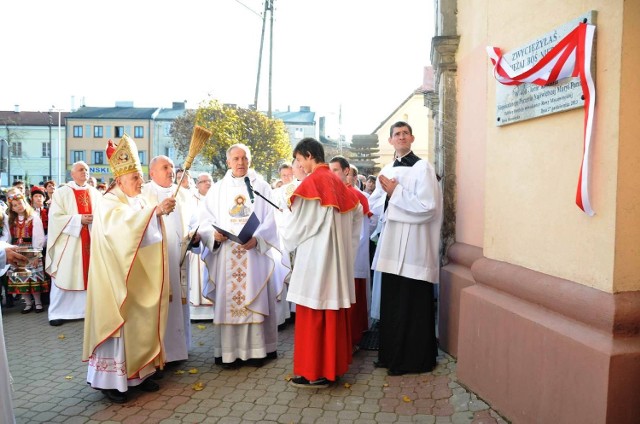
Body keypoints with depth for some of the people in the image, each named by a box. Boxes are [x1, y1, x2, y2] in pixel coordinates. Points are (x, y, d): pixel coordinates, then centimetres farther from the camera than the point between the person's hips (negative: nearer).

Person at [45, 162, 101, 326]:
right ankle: (58, 313, 7)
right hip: (68, 242, -3)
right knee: (64, 277, -1)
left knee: (89, 275, 6)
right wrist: (79, 219, -17)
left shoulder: (95, 193, 11)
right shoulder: (62, 193, 0)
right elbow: (55, 217, -9)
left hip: (91, 241, 4)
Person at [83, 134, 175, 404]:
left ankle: (139, 372, 22)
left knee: (142, 321, 11)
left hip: (141, 276, 8)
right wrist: (156, 210, -43)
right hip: (119, 276, -7)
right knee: (119, 322, -3)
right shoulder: (108, 204, -12)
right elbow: (123, 225, -35)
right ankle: (110, 379, 9)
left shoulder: (139, 202, 12)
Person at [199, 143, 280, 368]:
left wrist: (257, 238, -18)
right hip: (225, 255, 2)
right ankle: (228, 351, 8)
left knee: (255, 301, 1)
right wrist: (214, 234, -15)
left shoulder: (262, 187, 6)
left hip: (254, 253, -1)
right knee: (226, 301, 1)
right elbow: (206, 221, 6)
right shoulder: (217, 189, 11)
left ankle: (256, 349, 9)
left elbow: (270, 220, -1)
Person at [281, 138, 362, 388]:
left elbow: (298, 224, -11)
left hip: (315, 257, -8)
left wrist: (287, 241, 9)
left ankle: (314, 372, 7)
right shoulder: (338, 183, 9)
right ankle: (334, 365, 24)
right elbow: (357, 213, 15)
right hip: (338, 257, 8)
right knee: (334, 311, 13)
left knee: (313, 315, 0)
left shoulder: (311, 183, -14)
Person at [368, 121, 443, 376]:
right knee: (391, 302, 12)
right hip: (391, 244, 7)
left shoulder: (422, 168, -6)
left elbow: (428, 206, -16)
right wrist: (388, 195, -7)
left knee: (412, 305, 0)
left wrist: (395, 192, -12)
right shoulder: (386, 172, 14)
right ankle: (392, 355, 25)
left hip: (413, 244, -6)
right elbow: (374, 205, 12)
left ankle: (413, 359, 14)